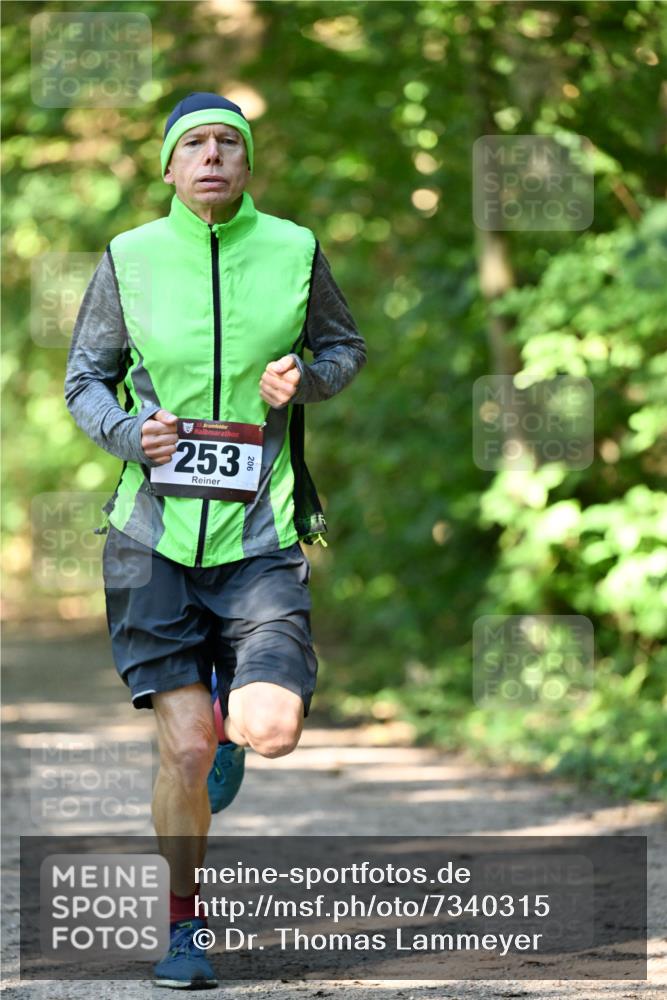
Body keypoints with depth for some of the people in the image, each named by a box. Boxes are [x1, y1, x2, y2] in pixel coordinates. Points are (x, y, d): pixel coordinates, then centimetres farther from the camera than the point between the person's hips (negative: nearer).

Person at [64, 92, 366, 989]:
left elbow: (345, 347, 16)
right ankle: (185, 929, 15)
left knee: (273, 732, -15)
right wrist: (127, 431, -11)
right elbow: (85, 376, 10)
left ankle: (233, 712, 24)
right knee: (184, 748, -5)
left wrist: (305, 377, -6)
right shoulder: (129, 260, 0)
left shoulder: (293, 251, 1)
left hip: (258, 535, 0)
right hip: (154, 533, 0)